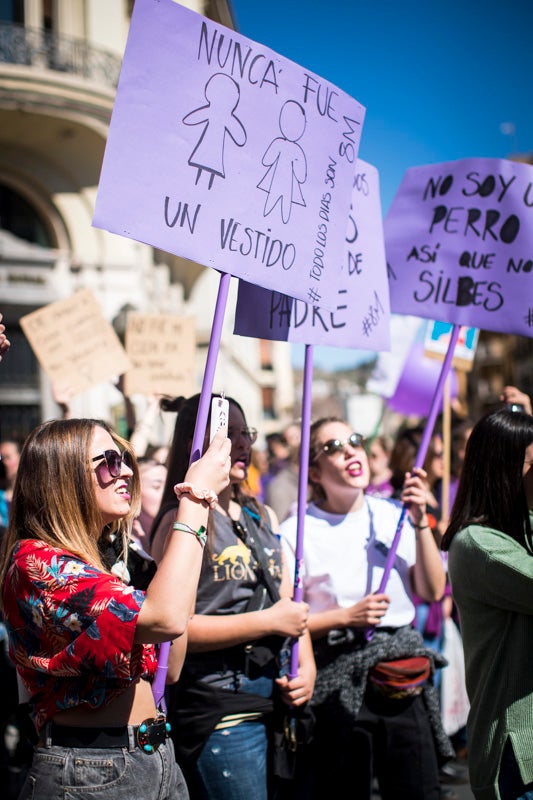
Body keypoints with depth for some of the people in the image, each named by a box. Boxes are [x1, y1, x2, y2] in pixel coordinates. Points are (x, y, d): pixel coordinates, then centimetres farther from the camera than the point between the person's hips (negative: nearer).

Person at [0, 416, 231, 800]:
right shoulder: (34, 562, -15)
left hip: (158, 758, 8)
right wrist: (194, 507, -17)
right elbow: (167, 618, -29)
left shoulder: (97, 562, 12)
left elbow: (169, 668, 5)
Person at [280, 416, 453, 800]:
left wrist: (420, 522, -7)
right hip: (337, 680, -3)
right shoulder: (296, 532, -6)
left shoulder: (394, 516, 5)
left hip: (402, 672, 3)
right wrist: (347, 616, -15)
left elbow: (432, 591, 1)